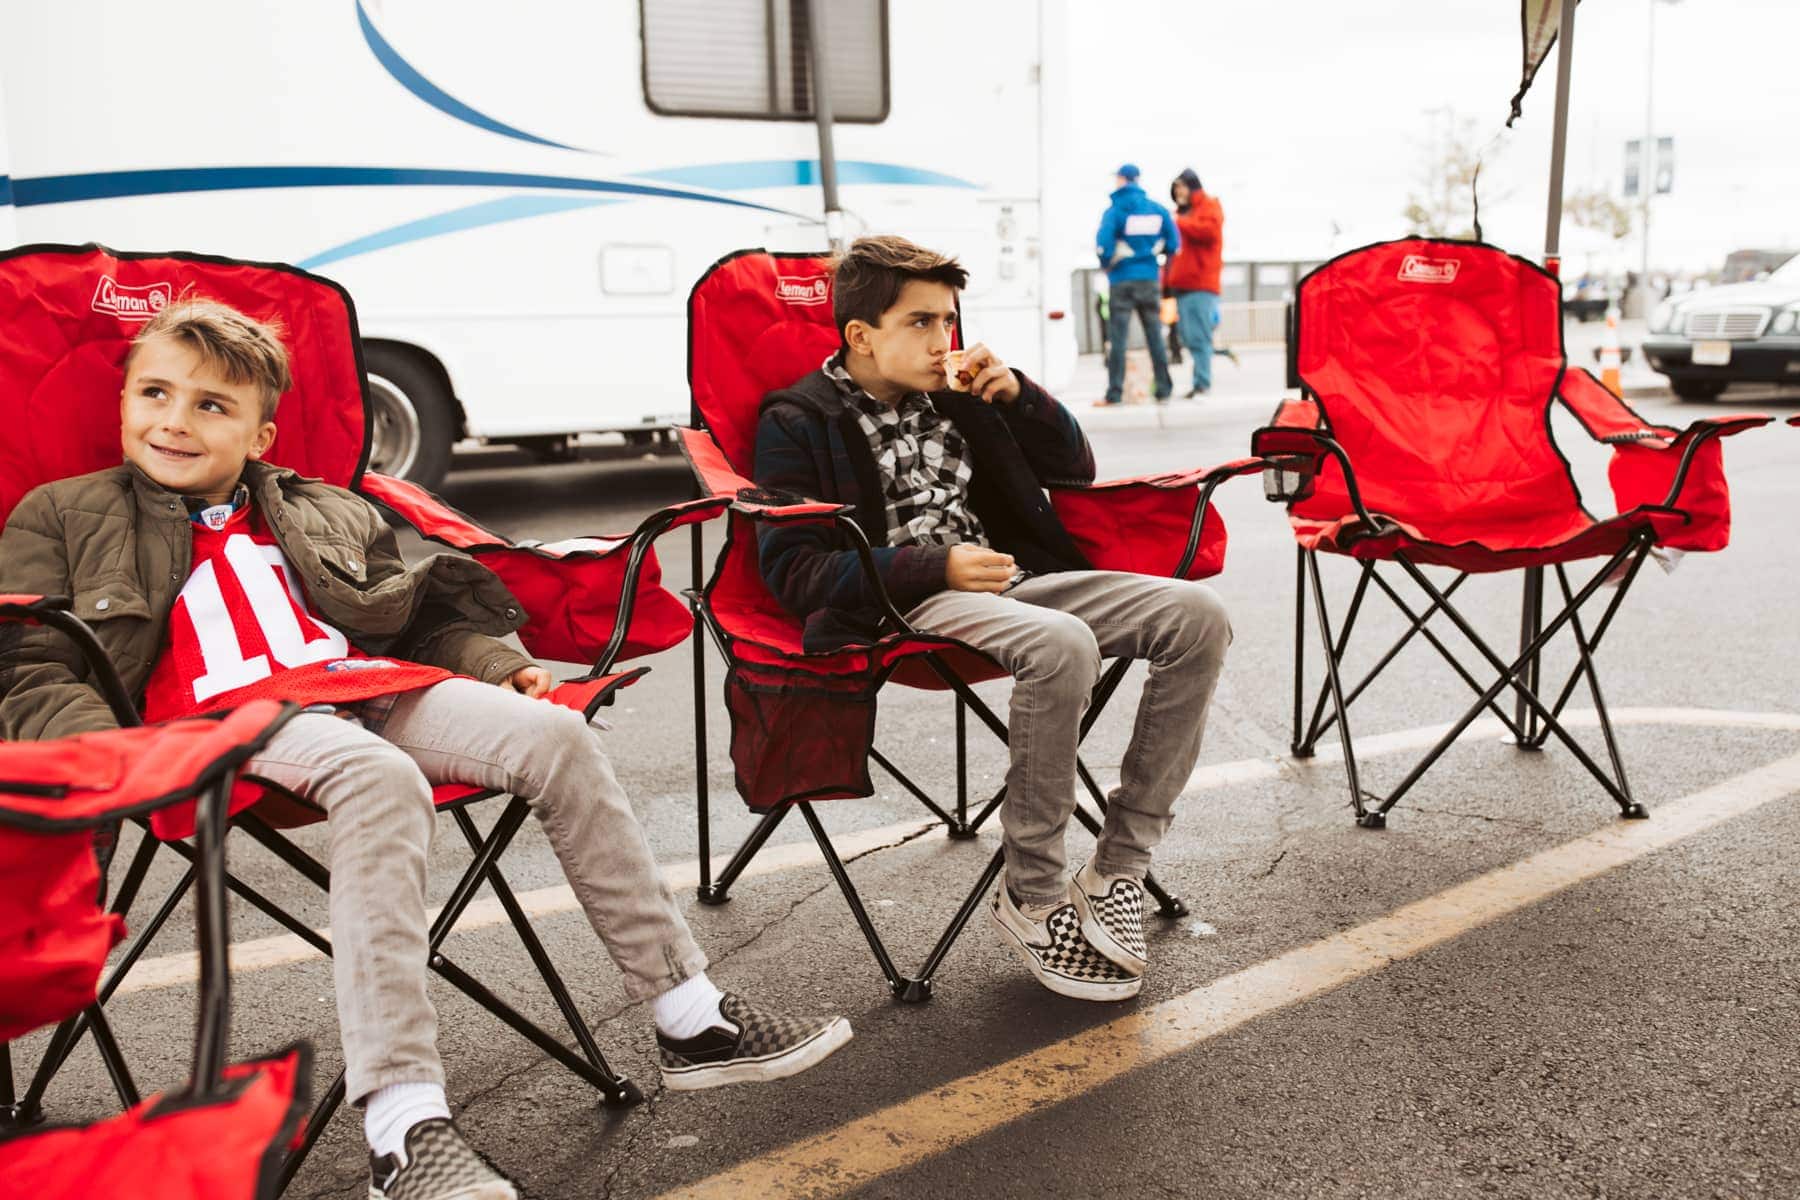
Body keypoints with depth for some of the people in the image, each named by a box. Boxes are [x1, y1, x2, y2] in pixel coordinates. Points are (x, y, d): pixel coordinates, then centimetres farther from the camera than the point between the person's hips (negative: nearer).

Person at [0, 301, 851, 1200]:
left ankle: (692, 1022, -14)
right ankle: (403, 1128, -43)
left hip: (375, 687, 5)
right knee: (380, 780, -38)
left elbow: (427, 618, 29)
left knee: (554, 736, -20)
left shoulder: (328, 514, 27)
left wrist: (501, 667, 9)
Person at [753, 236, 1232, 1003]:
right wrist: (935, 567, -17)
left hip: (1014, 577, 7)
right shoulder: (797, 423, 3)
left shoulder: (952, 395, 21)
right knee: (1062, 646, -37)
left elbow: (1075, 471, 26)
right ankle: (1030, 900, -20)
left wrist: (1017, 396, 7)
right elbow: (792, 567, -8)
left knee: (1196, 616, -16)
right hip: (906, 603, -6)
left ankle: (1116, 869, -12)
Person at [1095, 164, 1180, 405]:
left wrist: (1107, 264, 1)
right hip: (1150, 278, 3)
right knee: (1155, 335, 10)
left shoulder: (1115, 211, -8)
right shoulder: (1158, 210, 4)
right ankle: (1163, 389, 11)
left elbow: (1103, 244, -18)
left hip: (1122, 280, -3)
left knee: (1117, 337, 0)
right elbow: (1173, 244, 4)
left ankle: (1115, 393, -3)